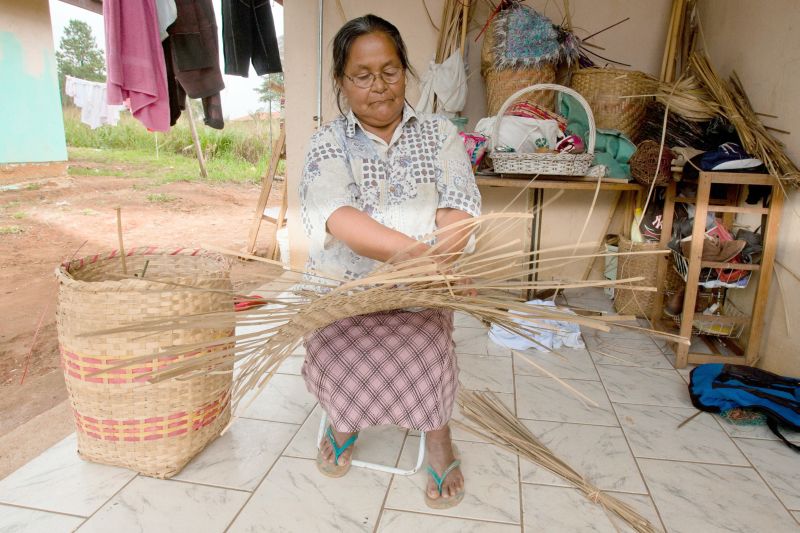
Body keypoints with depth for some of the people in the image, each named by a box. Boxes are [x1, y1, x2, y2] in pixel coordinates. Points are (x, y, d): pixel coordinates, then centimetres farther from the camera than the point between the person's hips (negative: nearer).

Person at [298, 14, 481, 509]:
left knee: (422, 337, -27)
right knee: (336, 341, -25)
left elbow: (461, 207, -7)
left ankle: (437, 434, 1)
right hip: (342, 283, 0)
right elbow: (333, 215, -19)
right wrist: (414, 249, -35)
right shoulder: (328, 142, 1)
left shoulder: (440, 133, 6)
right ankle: (344, 417, 9)